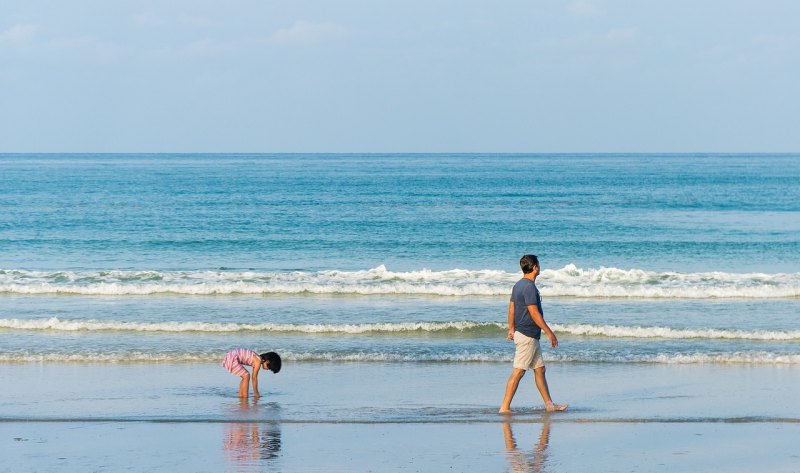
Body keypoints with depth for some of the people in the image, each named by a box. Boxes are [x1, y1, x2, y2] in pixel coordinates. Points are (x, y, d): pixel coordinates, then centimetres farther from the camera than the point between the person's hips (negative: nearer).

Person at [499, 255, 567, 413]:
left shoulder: (518, 285, 11)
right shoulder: (529, 287, -19)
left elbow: (511, 308, 18)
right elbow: (534, 314, -21)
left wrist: (511, 329, 29)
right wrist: (550, 333, -17)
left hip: (531, 336, 10)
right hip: (527, 336, -10)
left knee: (540, 369, 13)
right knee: (518, 371, -7)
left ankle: (549, 405, 18)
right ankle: (505, 407, -6)